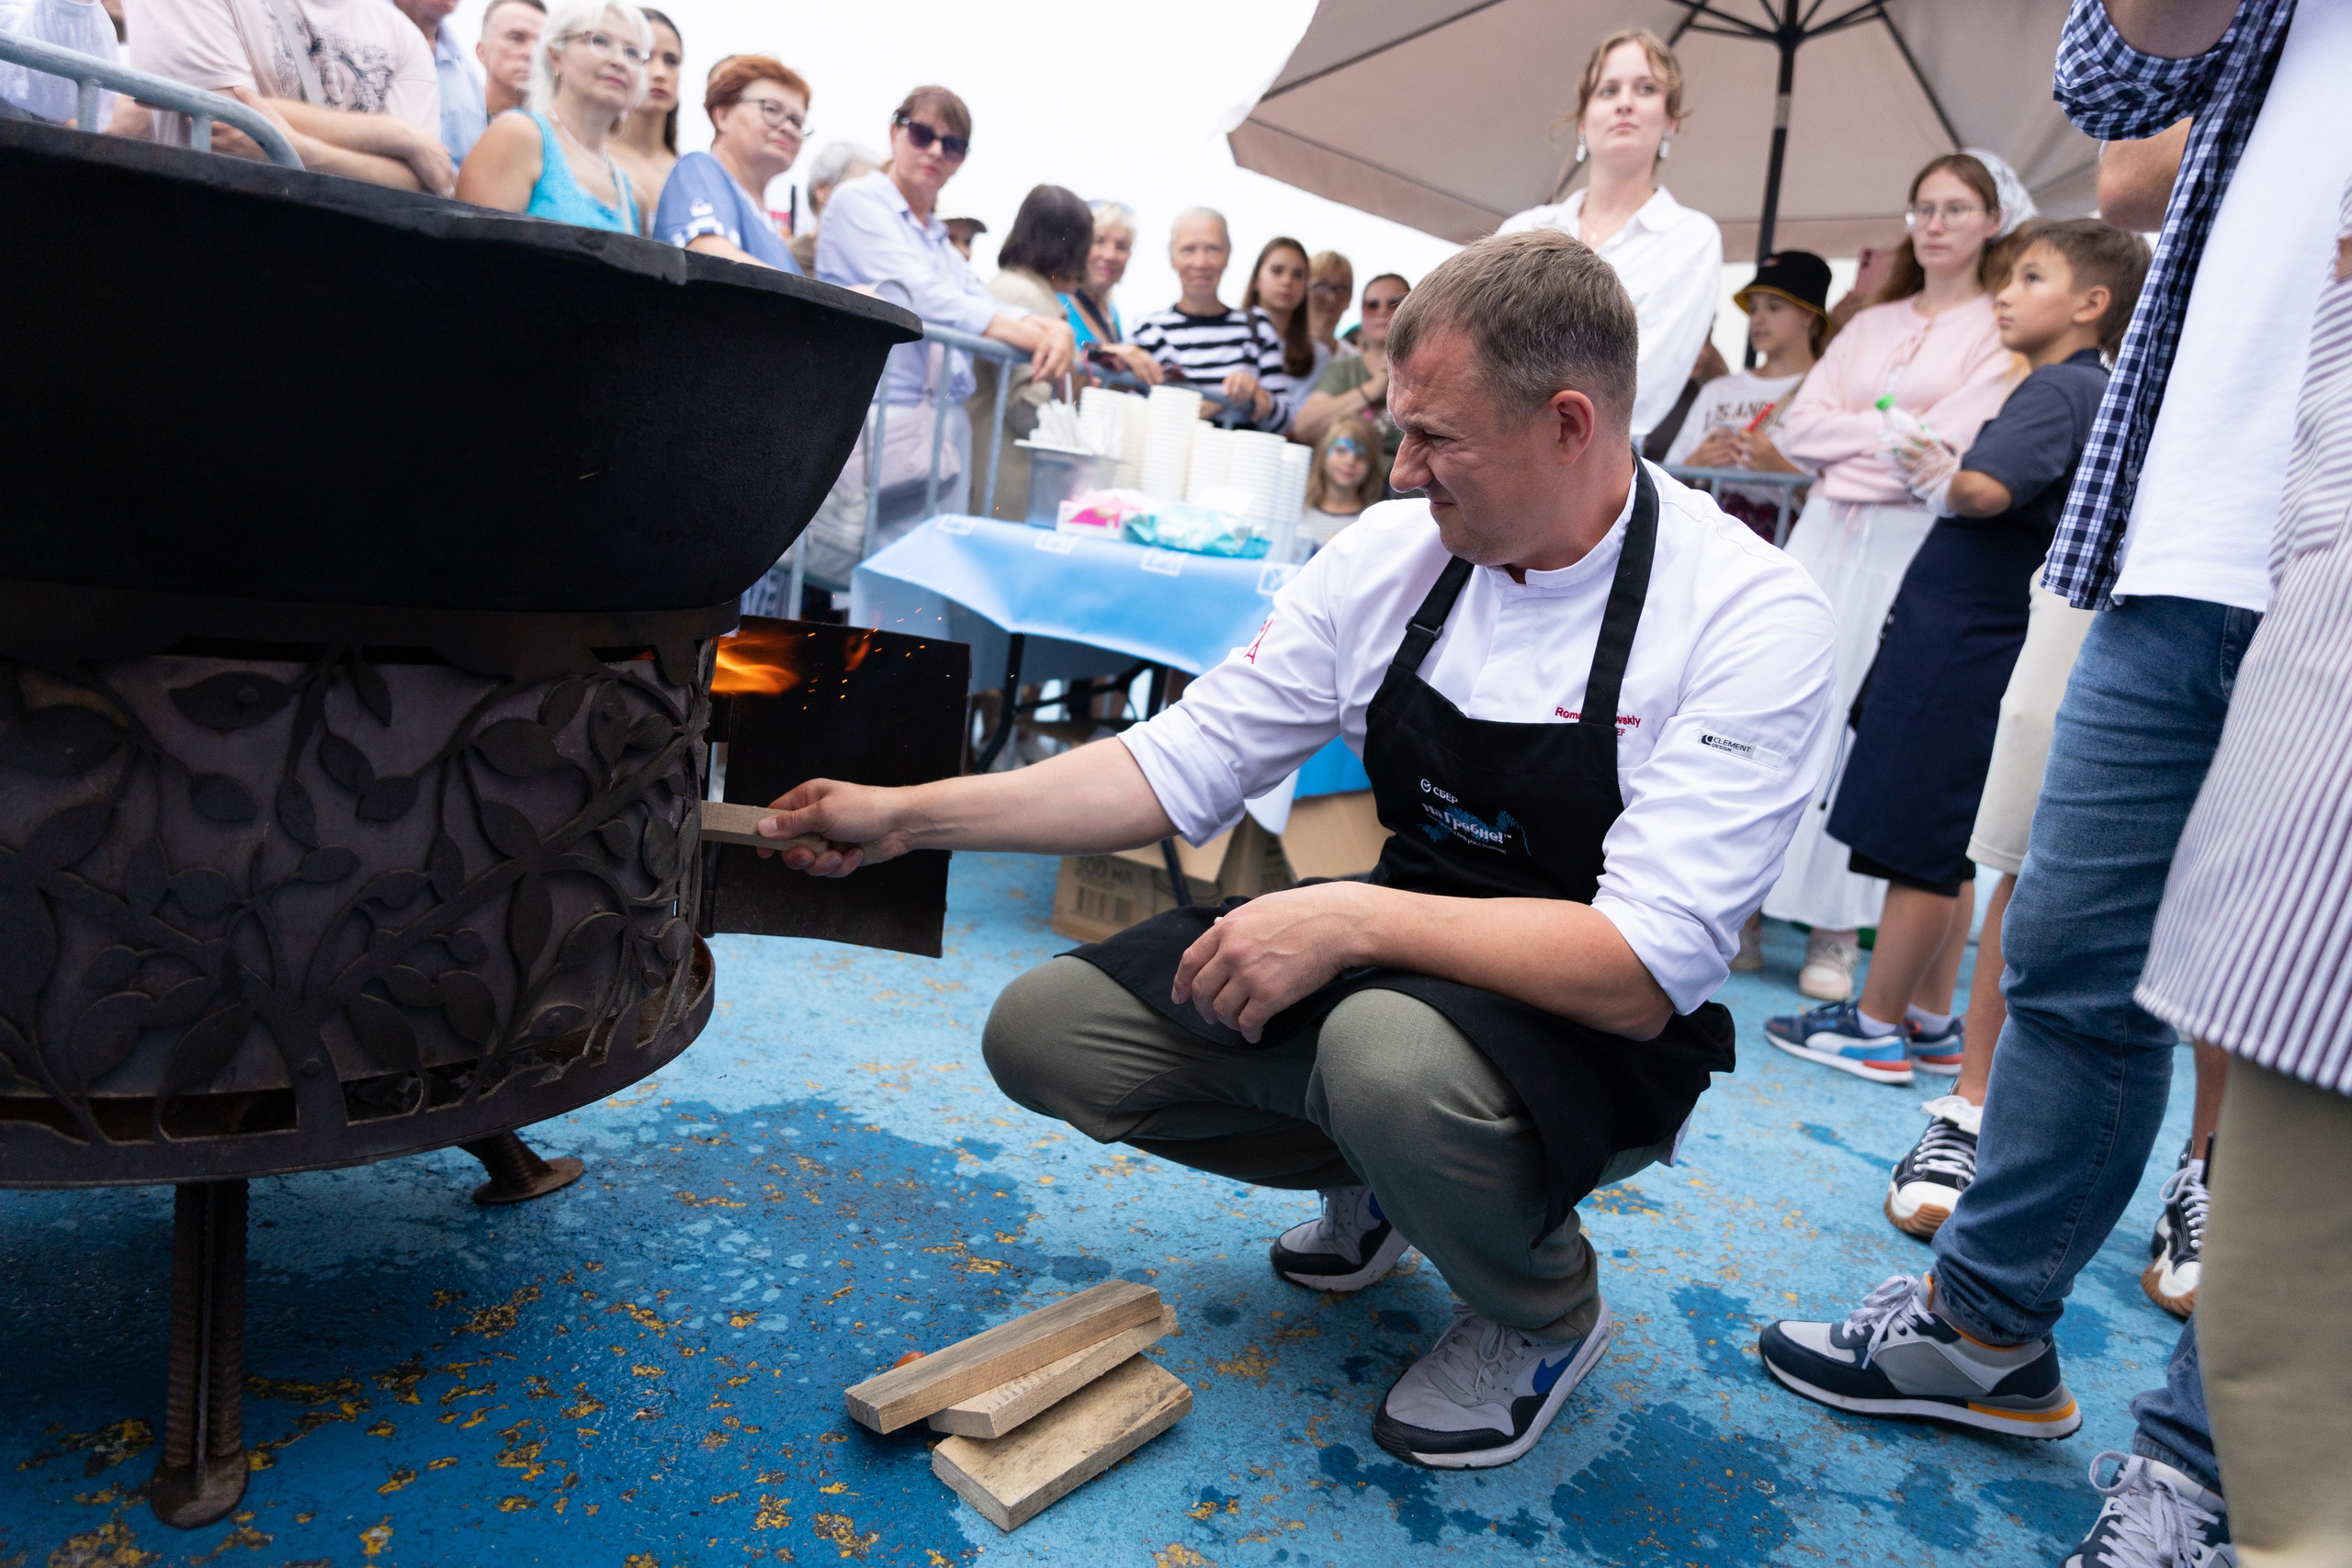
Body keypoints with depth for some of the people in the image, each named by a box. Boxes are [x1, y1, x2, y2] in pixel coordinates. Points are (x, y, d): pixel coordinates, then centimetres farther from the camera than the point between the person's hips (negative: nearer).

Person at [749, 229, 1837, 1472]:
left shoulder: (1751, 619, -19)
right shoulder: (1394, 551, -5)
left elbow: (1649, 968, -26)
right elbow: (1183, 764, -2)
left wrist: (1352, 918, -31)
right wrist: (907, 818, -6)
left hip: (1591, 1036, -4)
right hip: (1386, 972, 5)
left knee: (1393, 1054, -39)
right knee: (1042, 1030, -8)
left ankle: (1542, 1321, -1)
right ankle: (1378, 1183, 16)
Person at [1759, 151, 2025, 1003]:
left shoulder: (2003, 332, 3)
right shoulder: (1872, 323, 18)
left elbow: (1946, 448, -10)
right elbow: (1799, 427, 6)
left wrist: (1853, 429, -3)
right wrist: (1893, 430, -5)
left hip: (1912, 545, -4)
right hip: (1826, 527, 4)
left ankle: (1836, 928, 3)